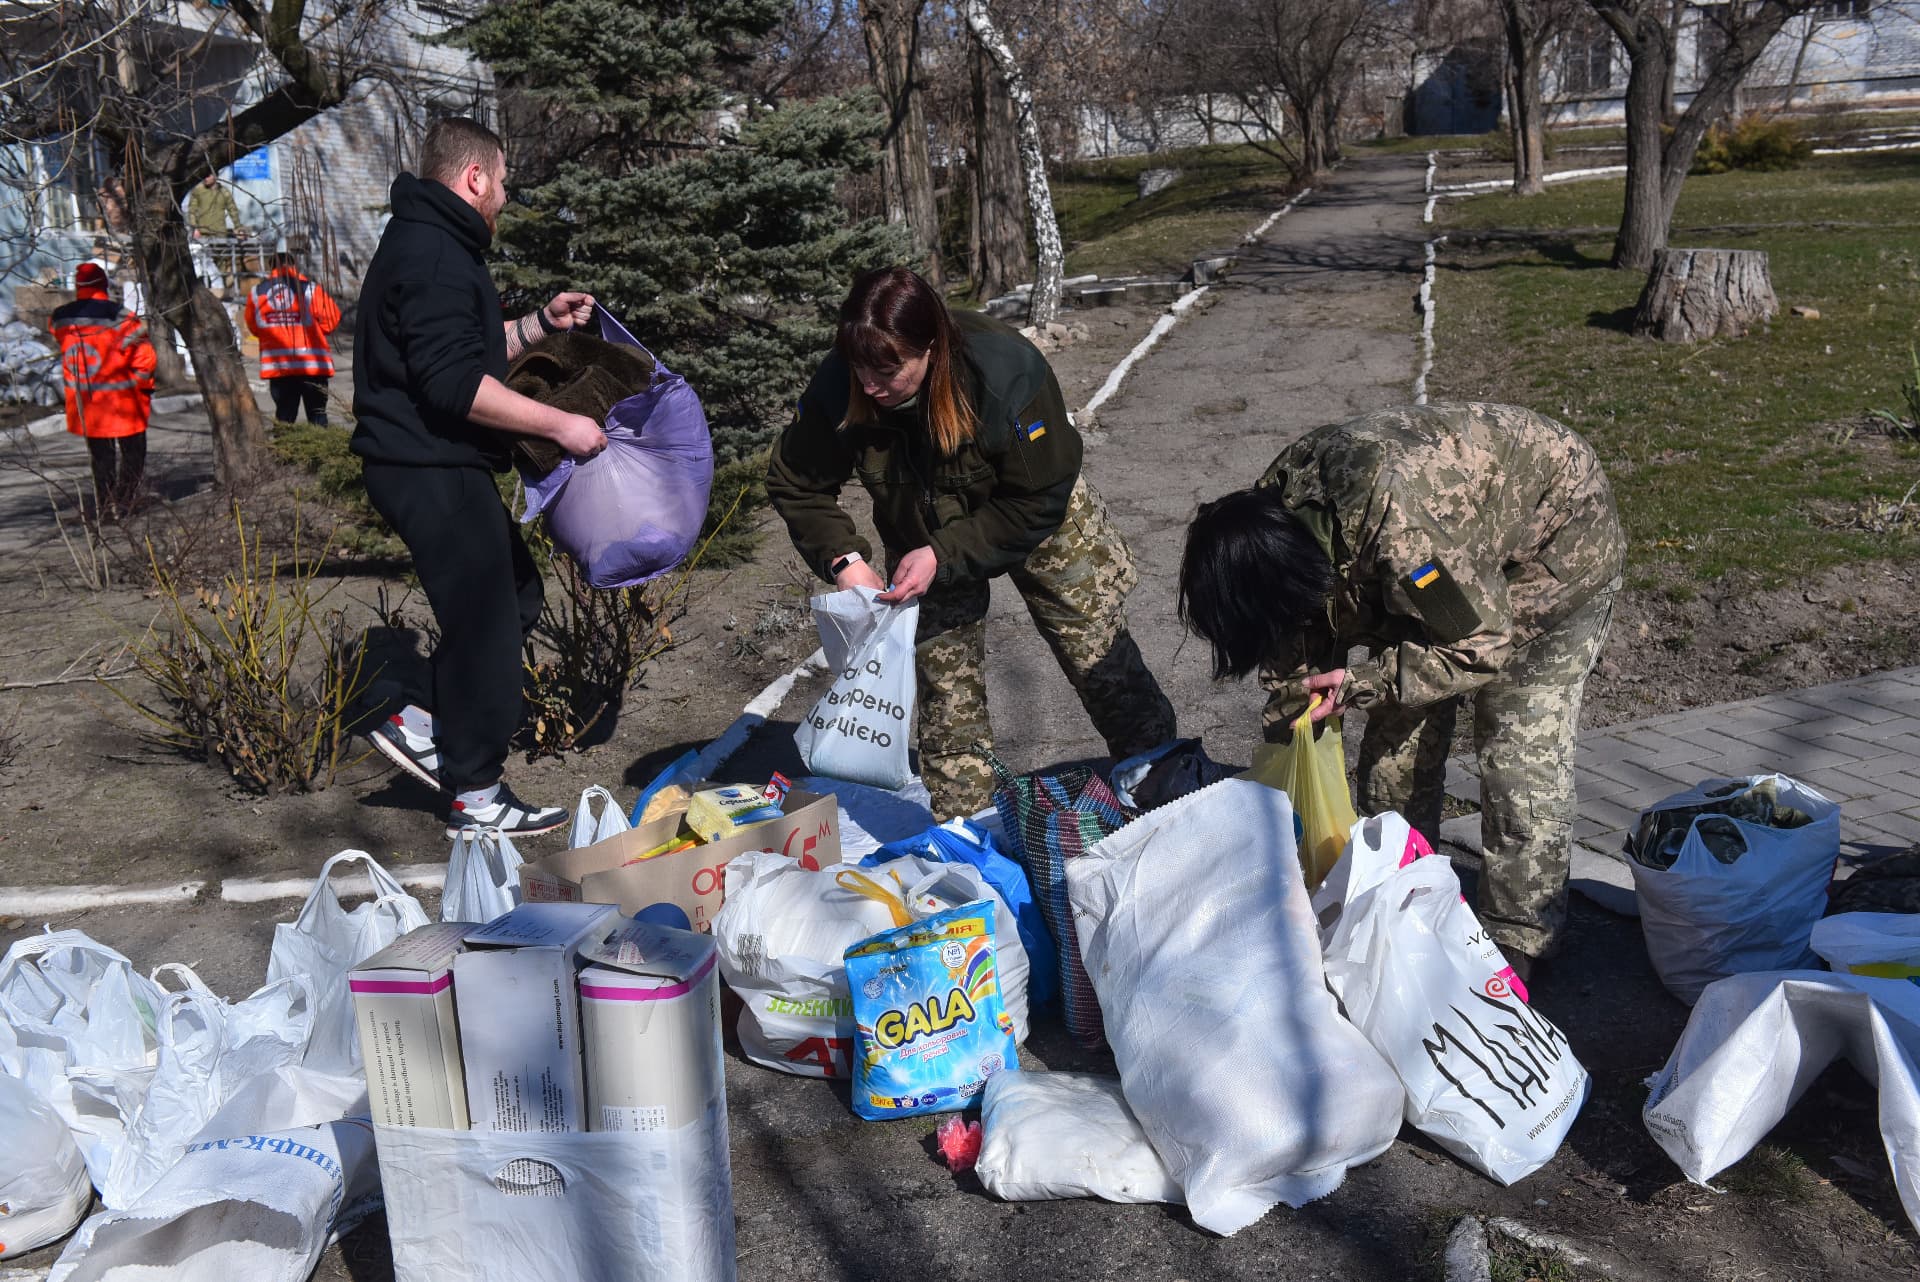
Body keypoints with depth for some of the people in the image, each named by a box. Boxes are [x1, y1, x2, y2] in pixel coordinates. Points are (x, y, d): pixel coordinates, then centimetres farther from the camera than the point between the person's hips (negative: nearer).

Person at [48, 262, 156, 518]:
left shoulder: (61, 318, -2)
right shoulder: (119, 316, -16)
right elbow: (144, 356, -15)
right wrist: (144, 385, -1)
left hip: (84, 403, 5)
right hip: (122, 401, -4)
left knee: (100, 456, 17)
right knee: (132, 450, 12)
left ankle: (105, 507, 20)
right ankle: (126, 501, 12)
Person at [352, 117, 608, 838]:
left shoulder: (428, 243, 20)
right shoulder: (435, 254, -16)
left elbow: (467, 351, 28)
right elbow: (455, 384, -25)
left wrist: (540, 323, 18)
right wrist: (559, 425, -21)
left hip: (432, 467, 11)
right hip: (431, 472, -11)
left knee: (515, 595, 17)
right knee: (484, 620, -4)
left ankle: (425, 727, 21)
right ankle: (475, 797, 7)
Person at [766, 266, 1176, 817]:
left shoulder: (1007, 372, -36)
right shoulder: (838, 388, -28)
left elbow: (1039, 501, -28)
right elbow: (795, 485, -12)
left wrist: (944, 556, -33)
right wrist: (843, 558, -27)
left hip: (1038, 520, -2)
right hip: (924, 540, 2)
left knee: (1102, 658, 5)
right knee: (946, 688, 3)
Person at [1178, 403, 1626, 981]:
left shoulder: (1398, 531, -44)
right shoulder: (1274, 508, -19)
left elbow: (1486, 643, -29)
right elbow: (1295, 647, -3)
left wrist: (1360, 684, -31)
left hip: (1556, 537, -7)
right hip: (1461, 550, 7)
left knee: (1522, 754, -12)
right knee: (1396, 738, 6)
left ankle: (1517, 944, 1)